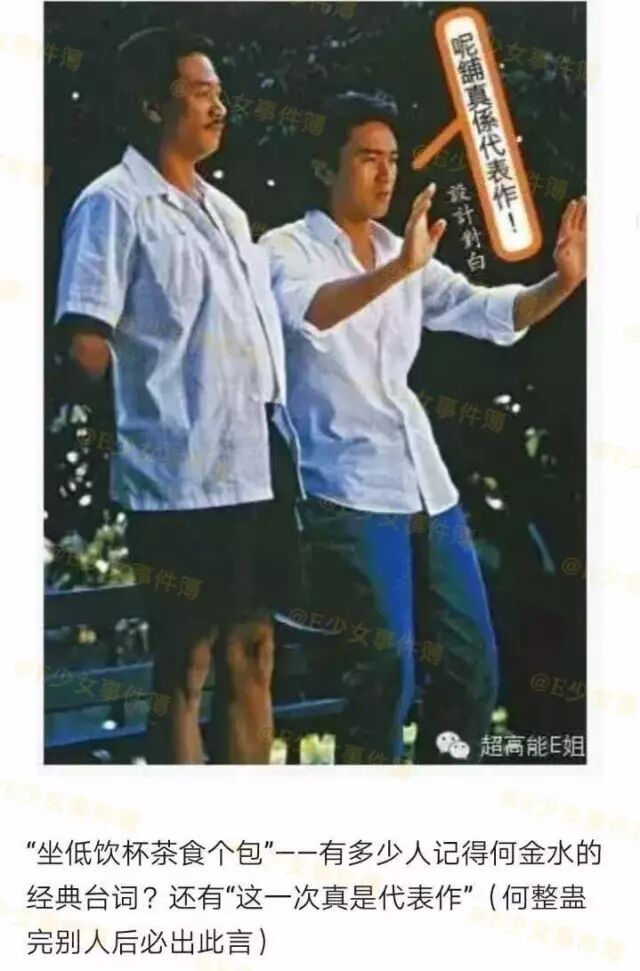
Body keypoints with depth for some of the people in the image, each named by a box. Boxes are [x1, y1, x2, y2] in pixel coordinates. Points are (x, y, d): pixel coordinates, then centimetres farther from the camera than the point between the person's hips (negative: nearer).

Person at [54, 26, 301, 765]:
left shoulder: (225, 211, 19)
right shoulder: (114, 203, -6)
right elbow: (86, 347, -12)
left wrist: (282, 445, 15)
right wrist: (150, 425, -5)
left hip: (257, 470, 8)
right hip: (183, 479, -8)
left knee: (251, 656, 13)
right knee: (183, 671, -1)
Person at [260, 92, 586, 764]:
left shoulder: (407, 257, 17)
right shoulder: (288, 248, -3)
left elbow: (487, 312, 6)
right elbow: (306, 312, -26)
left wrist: (560, 282, -12)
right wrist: (397, 269, -41)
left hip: (428, 487, 7)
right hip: (350, 495, -7)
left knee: (474, 665, 9)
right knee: (388, 675, -11)